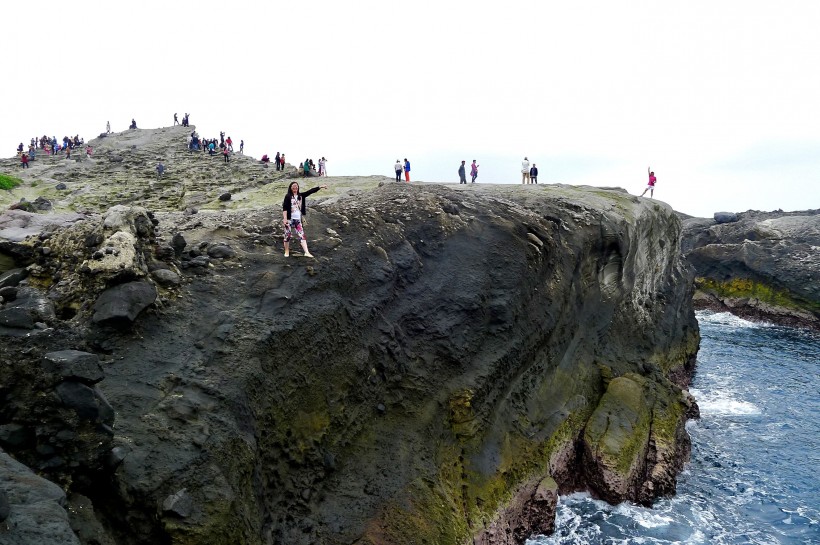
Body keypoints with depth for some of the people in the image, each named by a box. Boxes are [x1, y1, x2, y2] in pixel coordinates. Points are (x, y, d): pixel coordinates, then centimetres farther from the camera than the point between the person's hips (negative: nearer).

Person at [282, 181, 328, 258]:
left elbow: (310, 191, 5)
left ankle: (306, 252, -10)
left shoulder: (301, 196, 9)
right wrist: (285, 218, -18)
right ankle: (287, 251, 18)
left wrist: (320, 187, 0)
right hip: (289, 219, -4)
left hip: (298, 219, 4)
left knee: (301, 235, -4)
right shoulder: (288, 196, -5)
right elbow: (284, 208, -10)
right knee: (288, 235, 2)